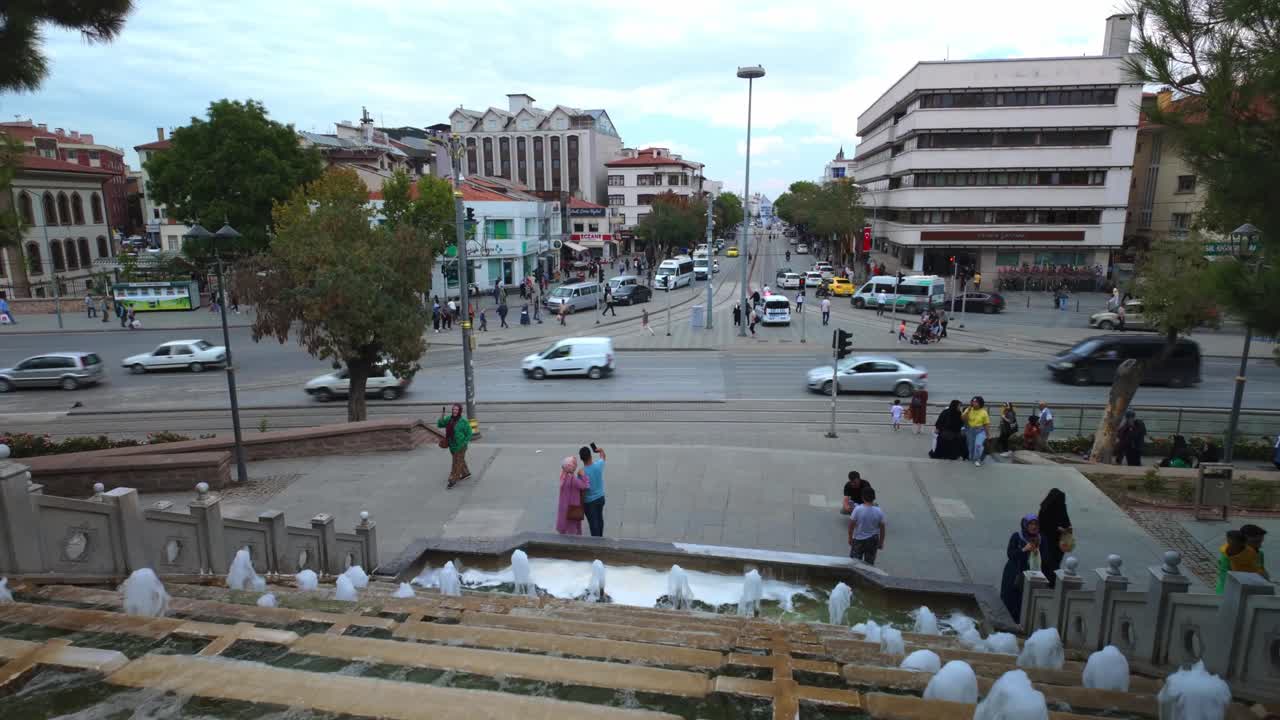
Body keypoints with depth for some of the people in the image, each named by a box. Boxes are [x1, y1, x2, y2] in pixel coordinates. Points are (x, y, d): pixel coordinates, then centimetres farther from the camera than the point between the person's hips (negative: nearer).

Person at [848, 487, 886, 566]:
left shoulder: (857, 509, -19)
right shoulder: (879, 511, -13)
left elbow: (851, 525, -11)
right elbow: (882, 528, -5)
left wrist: (850, 538, 4)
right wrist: (881, 542, 9)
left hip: (858, 539, -2)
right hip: (872, 540, 2)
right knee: (869, 563, 15)